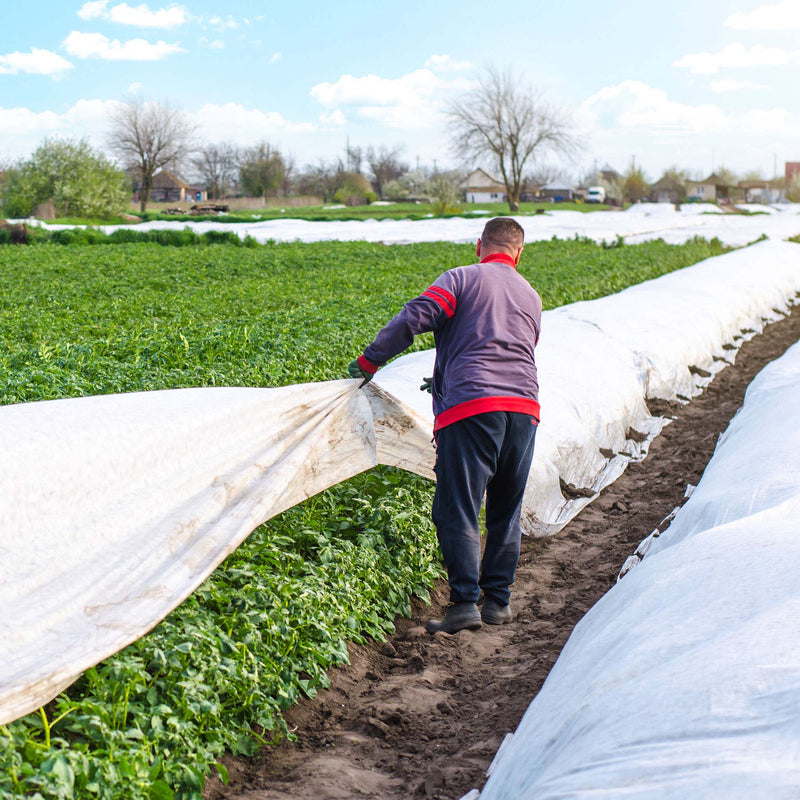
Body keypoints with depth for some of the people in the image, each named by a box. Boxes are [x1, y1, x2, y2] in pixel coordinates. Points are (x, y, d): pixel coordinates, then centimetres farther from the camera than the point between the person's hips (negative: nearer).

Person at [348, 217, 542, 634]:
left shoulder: (461, 278, 6)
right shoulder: (531, 296, 24)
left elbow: (415, 317, -9)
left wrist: (369, 360, 0)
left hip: (471, 407, -5)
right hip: (524, 406, 6)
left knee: (456, 509, -3)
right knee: (506, 510, 15)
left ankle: (465, 603, -10)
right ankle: (498, 601, 18)